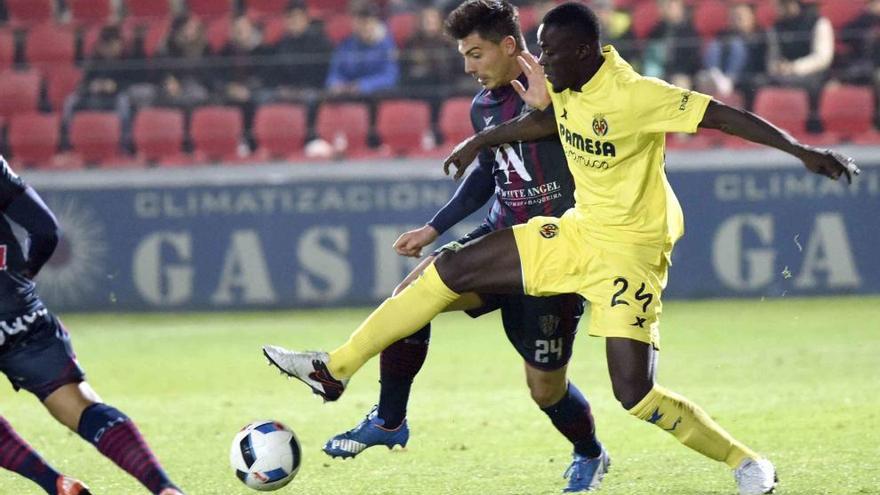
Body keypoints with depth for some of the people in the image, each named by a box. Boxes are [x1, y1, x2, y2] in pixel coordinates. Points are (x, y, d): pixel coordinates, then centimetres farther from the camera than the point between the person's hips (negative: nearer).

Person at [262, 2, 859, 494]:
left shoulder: (632, 95, -25)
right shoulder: (566, 87, -2)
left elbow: (724, 115, -28)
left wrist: (803, 150, -34)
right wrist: (479, 142, 29)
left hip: (630, 248, -8)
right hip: (578, 231, 8)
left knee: (636, 395, -17)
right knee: (450, 271, 5)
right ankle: (334, 370, 14)